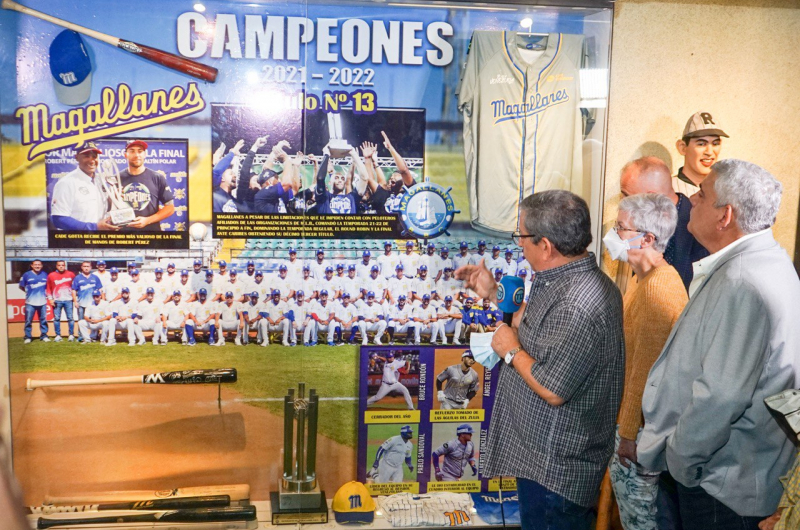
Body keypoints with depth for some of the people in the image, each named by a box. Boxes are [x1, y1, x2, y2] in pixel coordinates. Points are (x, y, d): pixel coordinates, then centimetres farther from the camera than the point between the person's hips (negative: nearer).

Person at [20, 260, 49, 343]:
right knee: (28, 320, 0)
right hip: (30, 302, -2)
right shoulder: (27, 275, 1)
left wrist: (46, 294, 5)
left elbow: (48, 286, 18)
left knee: (43, 320, 7)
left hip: (42, 302, 2)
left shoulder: (45, 275, 8)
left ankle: (44, 336, 15)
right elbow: (21, 286, 10)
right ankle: (28, 337, 7)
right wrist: (29, 292, 5)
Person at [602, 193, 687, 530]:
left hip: (642, 425, -10)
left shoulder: (657, 287, -25)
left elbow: (645, 371, -25)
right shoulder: (649, 276, 9)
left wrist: (629, 433, -19)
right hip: (628, 411, 10)